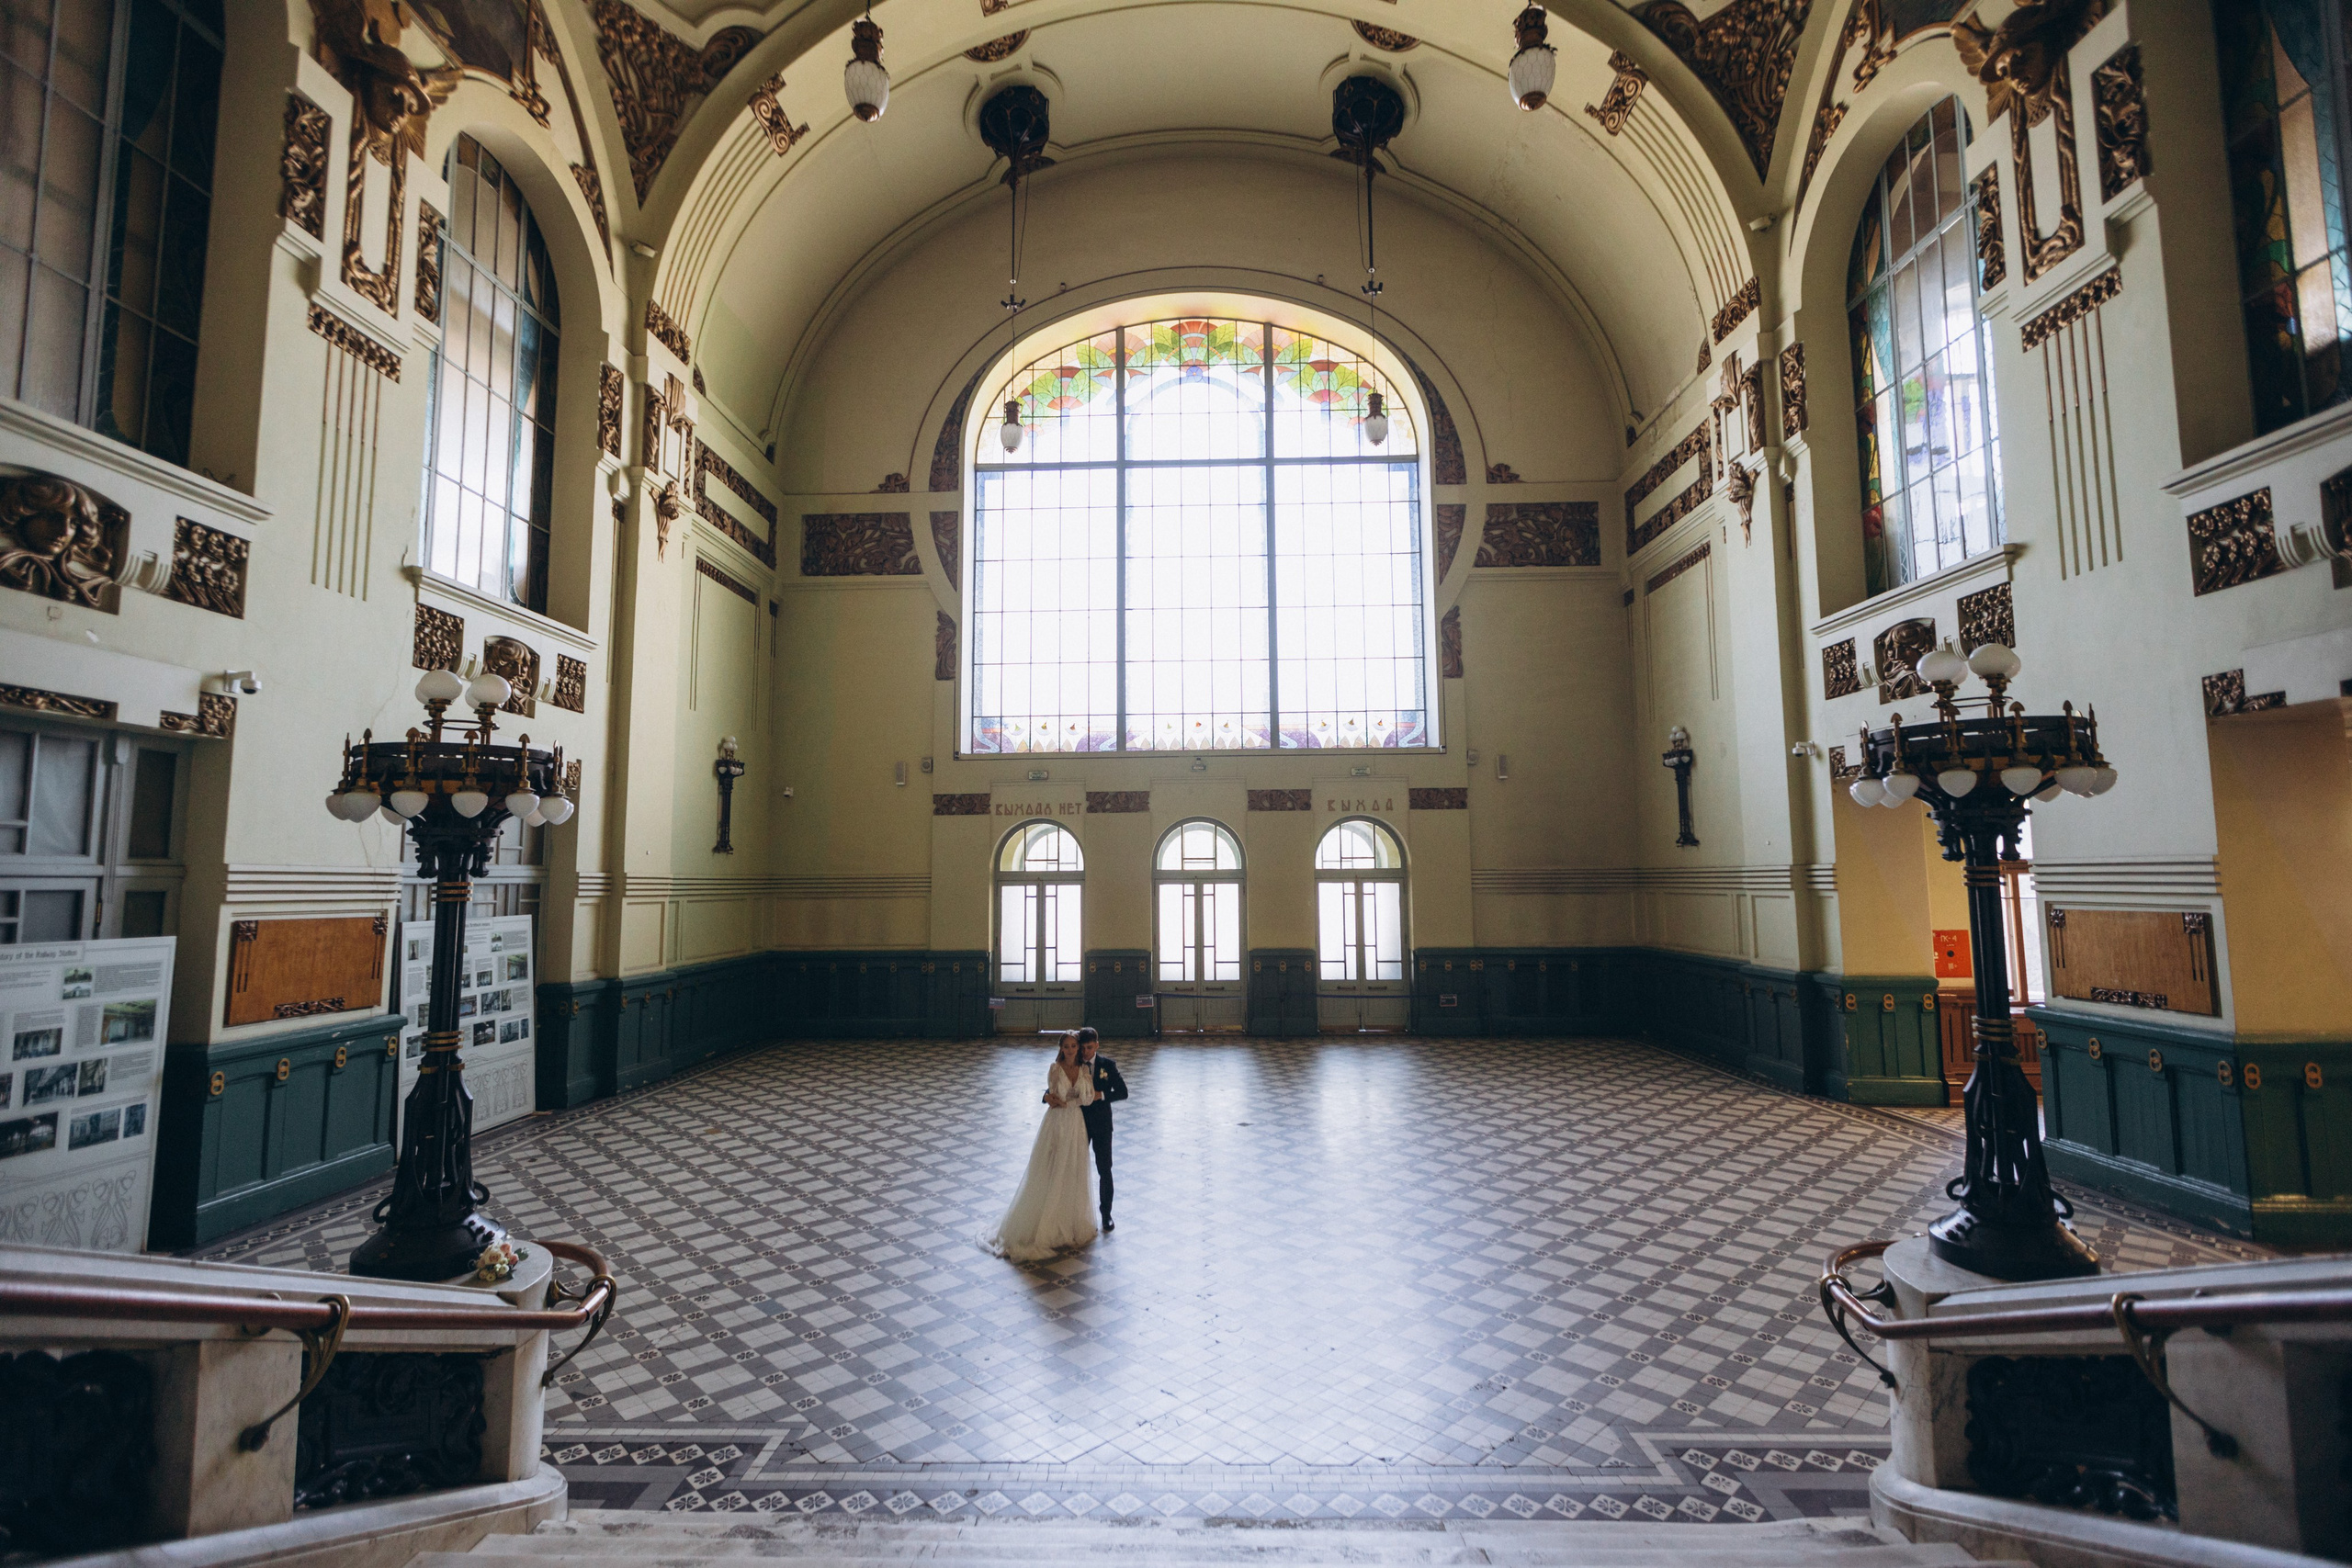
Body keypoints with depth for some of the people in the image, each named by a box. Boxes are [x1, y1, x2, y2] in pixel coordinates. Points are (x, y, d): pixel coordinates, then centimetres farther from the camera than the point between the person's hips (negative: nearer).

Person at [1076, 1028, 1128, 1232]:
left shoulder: (1108, 1065, -8)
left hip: (1101, 1124, -1)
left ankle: (1106, 1214, 18)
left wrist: (1101, 1095, -22)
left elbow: (1122, 1092, -7)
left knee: (1104, 1170, 4)